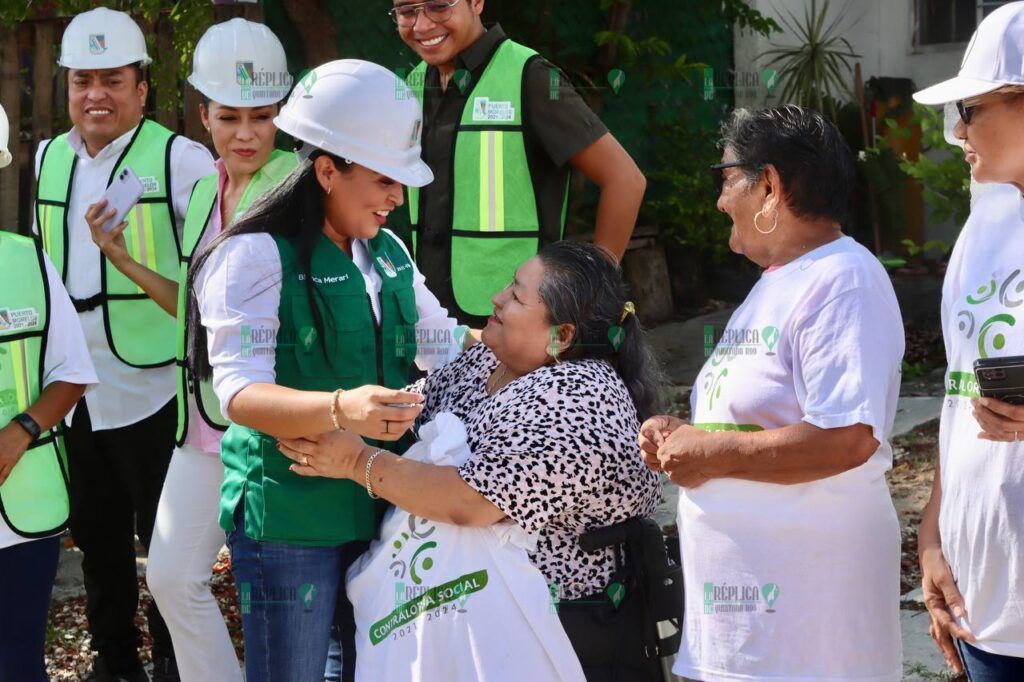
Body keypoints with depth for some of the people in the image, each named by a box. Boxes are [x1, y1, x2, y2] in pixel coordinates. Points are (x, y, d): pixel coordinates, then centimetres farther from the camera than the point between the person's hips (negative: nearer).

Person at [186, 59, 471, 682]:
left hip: (378, 505, 7)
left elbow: (446, 346, 19)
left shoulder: (387, 253, 11)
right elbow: (240, 393, -25)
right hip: (290, 519, -7)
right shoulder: (257, 256, -15)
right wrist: (340, 409, -41)